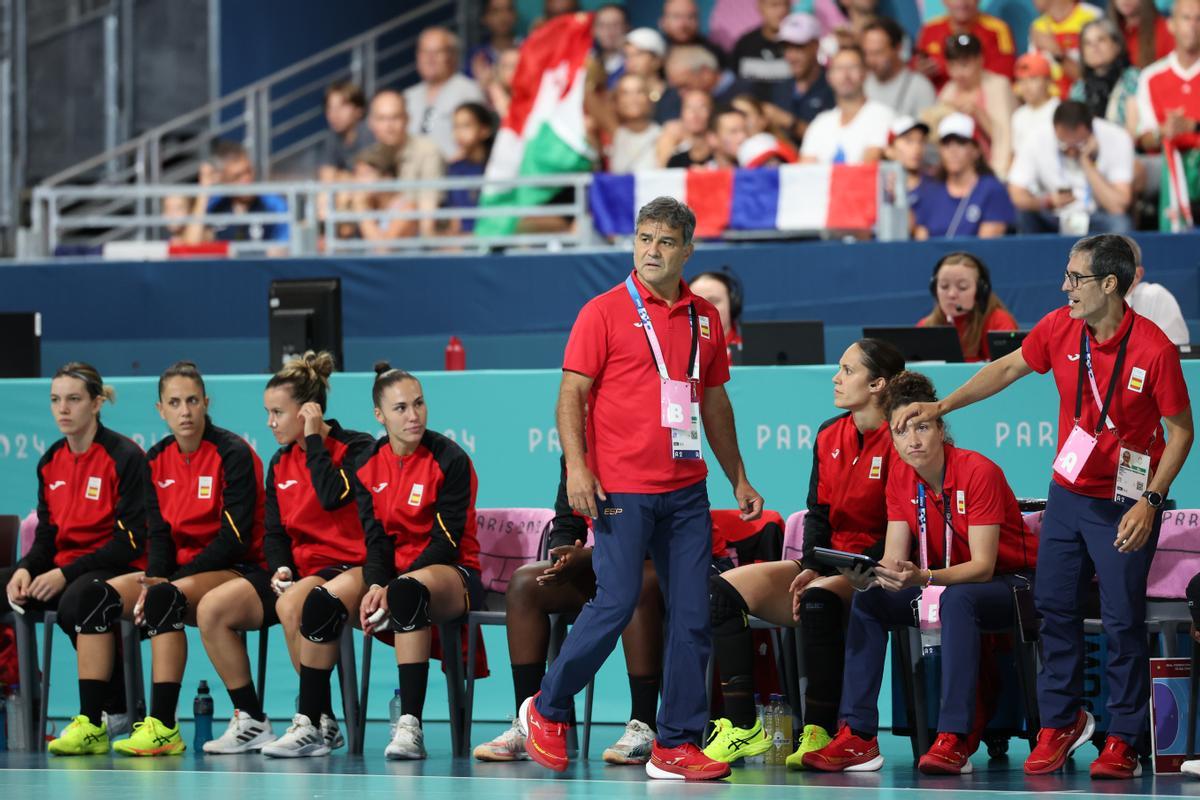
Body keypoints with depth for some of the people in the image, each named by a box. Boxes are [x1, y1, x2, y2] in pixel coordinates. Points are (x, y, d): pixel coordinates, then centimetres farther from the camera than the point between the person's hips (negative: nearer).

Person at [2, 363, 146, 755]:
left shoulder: (125, 457, -9)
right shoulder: (51, 462, 12)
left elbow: (131, 541, -14)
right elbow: (47, 535, 16)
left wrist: (67, 573, -21)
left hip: (119, 571, -8)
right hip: (63, 568, 8)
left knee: (76, 600, -39)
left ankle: (95, 723, -32)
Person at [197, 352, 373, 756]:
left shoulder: (357, 448, -6)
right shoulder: (281, 462, 14)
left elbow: (332, 496, -24)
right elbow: (273, 530, 14)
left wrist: (313, 440, -13)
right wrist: (281, 569, -7)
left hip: (350, 567, -7)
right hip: (300, 569, 7)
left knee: (292, 605, -38)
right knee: (212, 608, -11)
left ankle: (320, 724, -25)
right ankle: (251, 722, -5)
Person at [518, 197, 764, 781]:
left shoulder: (704, 318, 12)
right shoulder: (605, 311, -1)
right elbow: (572, 393, -4)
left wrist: (739, 480, 21)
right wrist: (576, 466, -16)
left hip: (686, 491, 5)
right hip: (622, 489, -5)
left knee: (691, 615, 0)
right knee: (616, 603, -11)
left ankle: (676, 745, 6)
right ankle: (546, 711, 9)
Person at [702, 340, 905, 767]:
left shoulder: (897, 443, -12)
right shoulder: (829, 435, 12)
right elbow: (819, 512, 11)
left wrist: (828, 578, -20)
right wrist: (810, 569, -9)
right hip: (826, 571, 8)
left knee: (818, 600, -39)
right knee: (722, 590, -12)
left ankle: (820, 731, -29)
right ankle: (742, 727, -17)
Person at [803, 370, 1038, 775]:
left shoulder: (979, 471, -23)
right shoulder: (900, 476, -4)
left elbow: (983, 566, -27)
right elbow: (894, 559, -7)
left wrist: (922, 578, -44)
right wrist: (868, 576, -30)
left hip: (1012, 582, -7)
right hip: (946, 581, 7)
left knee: (957, 600, -38)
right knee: (867, 600, -14)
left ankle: (954, 739, -41)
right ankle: (858, 737, -19)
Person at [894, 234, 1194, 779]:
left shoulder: (1154, 348, -19)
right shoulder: (1059, 329, -4)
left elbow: (1181, 431, -11)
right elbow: (1008, 368, 13)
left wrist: (1150, 501, -18)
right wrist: (941, 407, 9)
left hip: (1124, 504, -5)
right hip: (1067, 494, 5)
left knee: (1123, 621, -3)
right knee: (1054, 606, 7)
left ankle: (1122, 742, 7)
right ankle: (1060, 722, 22)